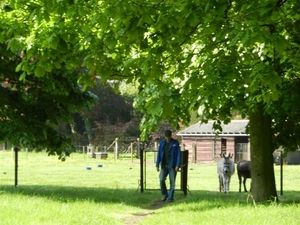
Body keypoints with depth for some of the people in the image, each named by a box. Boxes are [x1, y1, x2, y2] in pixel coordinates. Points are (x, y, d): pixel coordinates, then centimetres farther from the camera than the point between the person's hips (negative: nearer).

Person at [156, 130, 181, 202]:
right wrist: (157, 165, 1)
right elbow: (159, 154, 6)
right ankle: (164, 194, 9)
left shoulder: (175, 143, -2)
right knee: (161, 180, -11)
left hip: (173, 166, -2)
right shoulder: (162, 143, 5)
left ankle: (170, 197, 8)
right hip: (164, 165, 2)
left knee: (172, 182, -1)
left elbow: (178, 154, -5)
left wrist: (178, 165, -13)